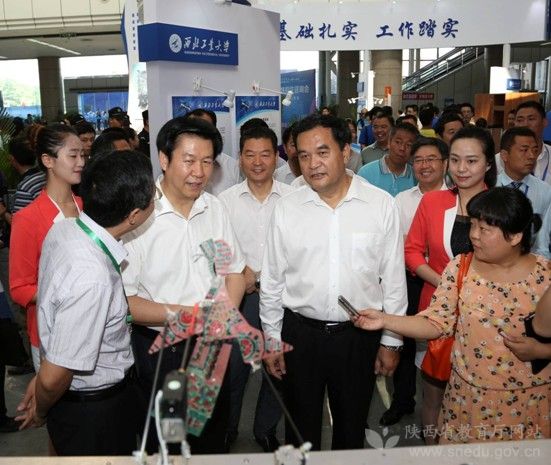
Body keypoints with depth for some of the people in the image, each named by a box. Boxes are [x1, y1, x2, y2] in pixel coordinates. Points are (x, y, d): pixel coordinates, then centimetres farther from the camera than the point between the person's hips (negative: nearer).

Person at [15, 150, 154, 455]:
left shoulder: (63, 227, -10)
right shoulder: (92, 279, -37)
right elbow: (53, 377, -27)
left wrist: (42, 378, 13)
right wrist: (41, 412, -6)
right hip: (95, 410, -7)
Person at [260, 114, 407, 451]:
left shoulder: (382, 205, -8)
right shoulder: (287, 208, -5)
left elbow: (394, 279, -2)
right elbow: (272, 281, 2)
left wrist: (391, 342, 2)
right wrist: (271, 341, 5)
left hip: (359, 335, 0)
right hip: (300, 333, 1)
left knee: (352, 429, 20)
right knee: (301, 429, 19)